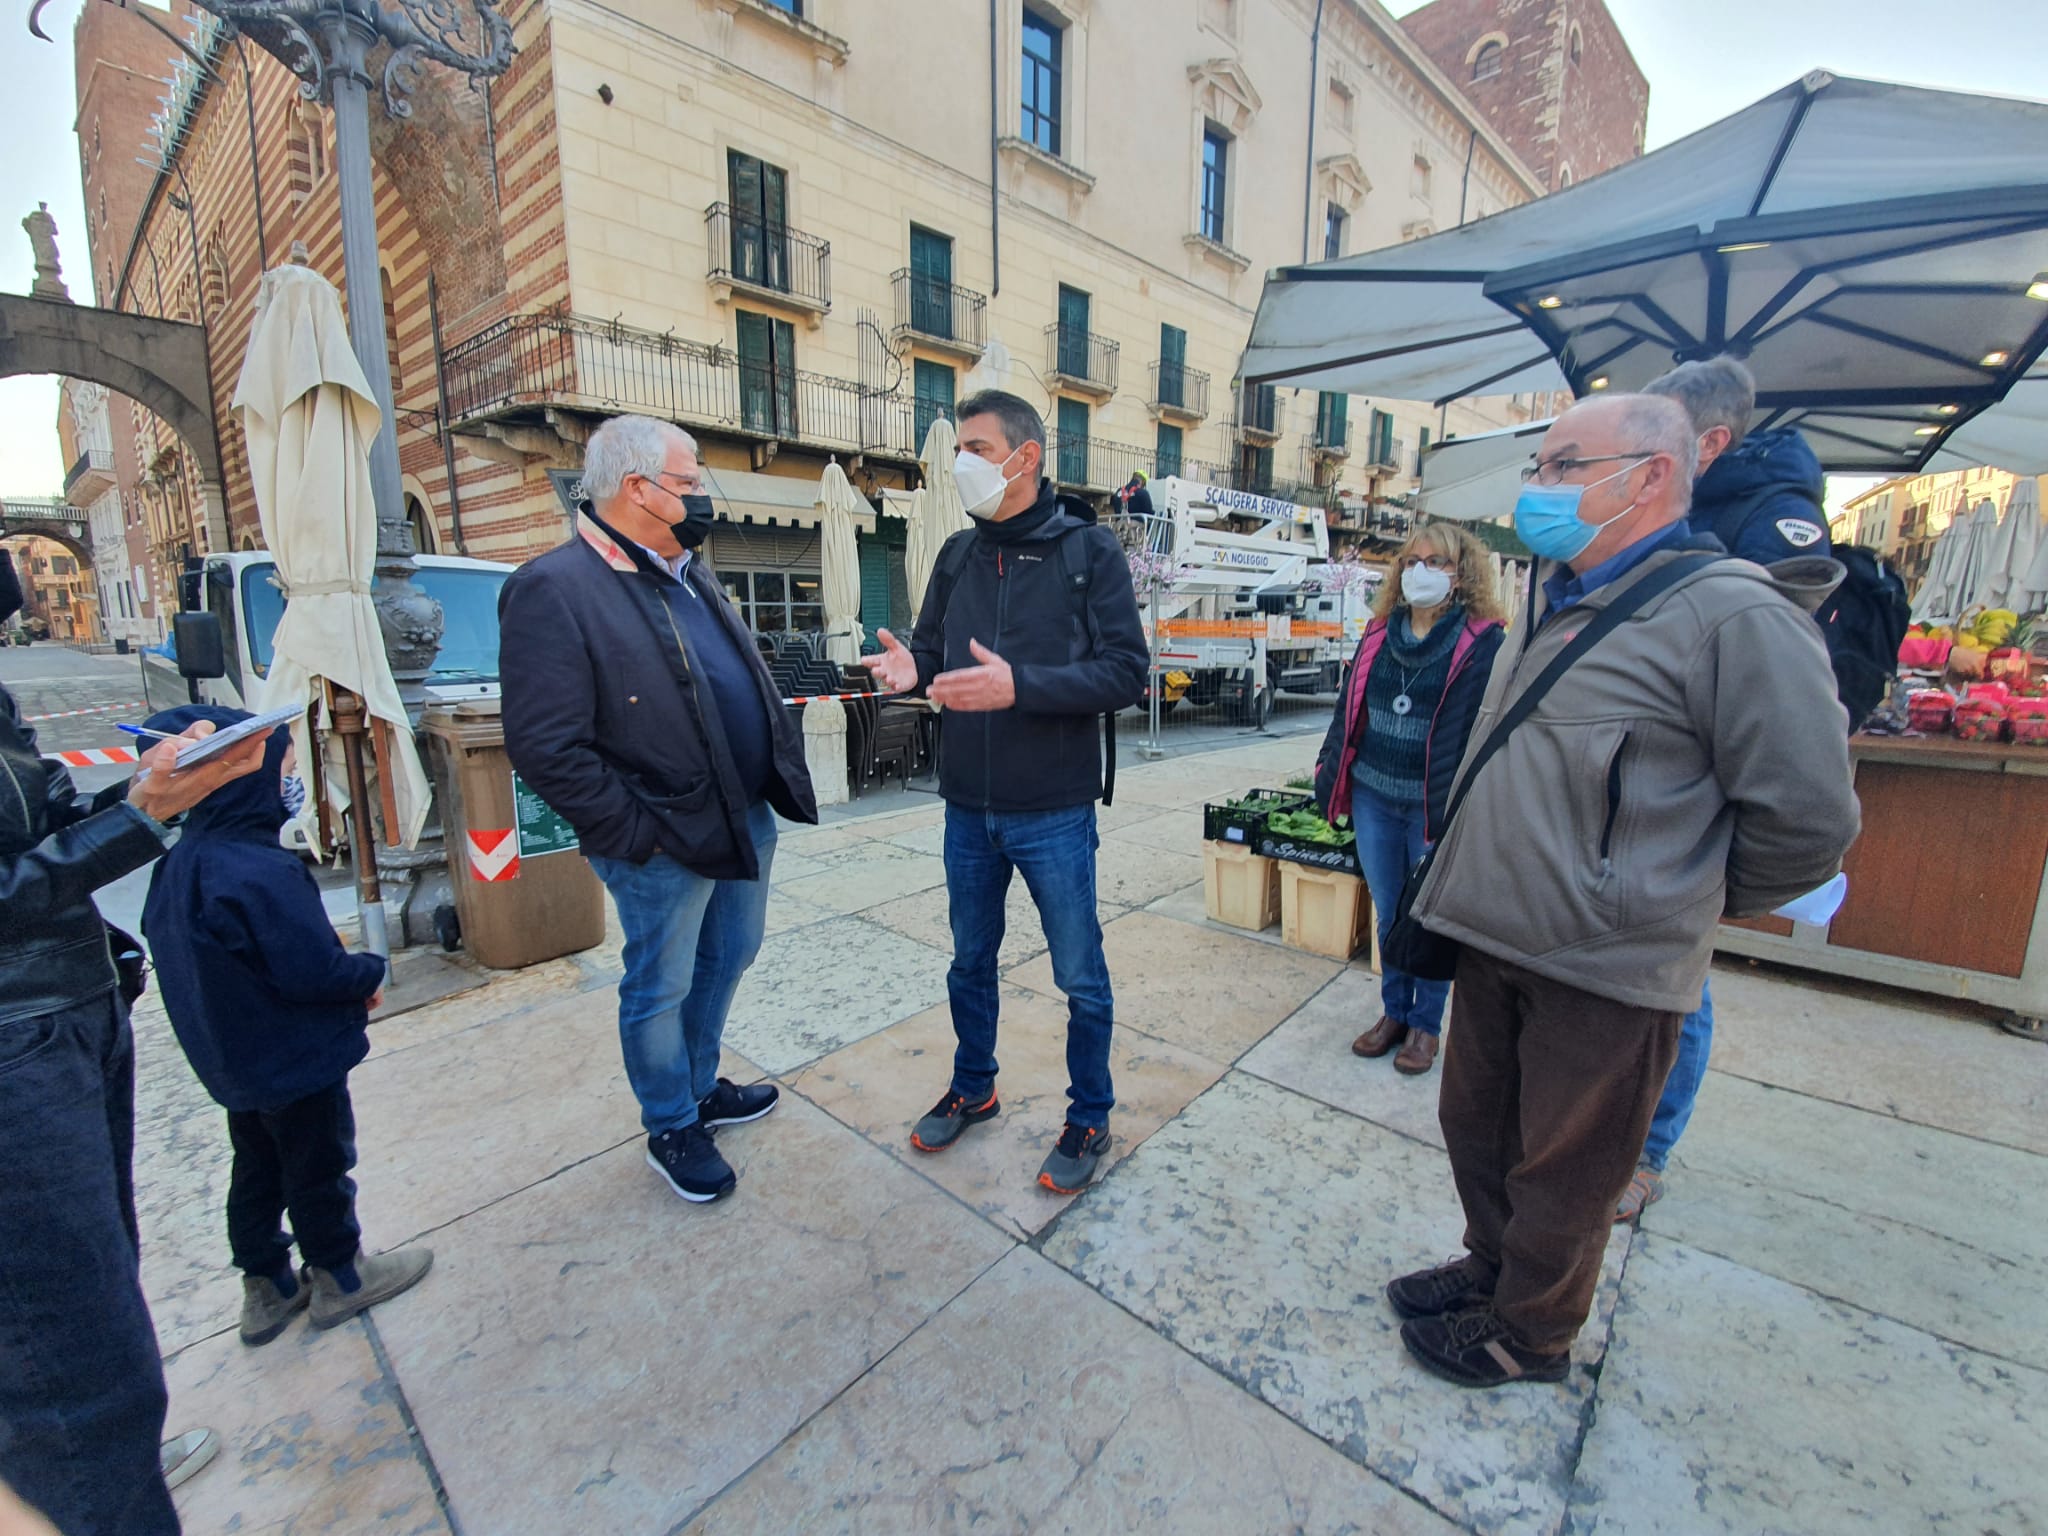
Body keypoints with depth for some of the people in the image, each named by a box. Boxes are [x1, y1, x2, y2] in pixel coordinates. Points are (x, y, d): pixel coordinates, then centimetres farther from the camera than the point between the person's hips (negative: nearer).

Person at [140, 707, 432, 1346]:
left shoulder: (177, 863, -3)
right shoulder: (262, 874, -32)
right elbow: (315, 971, -29)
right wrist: (371, 976, -9)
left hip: (233, 1061, 8)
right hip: (297, 1060, -8)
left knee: (257, 1168, 23)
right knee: (319, 1169, 11)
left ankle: (265, 1289, 39)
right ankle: (339, 1279, 31)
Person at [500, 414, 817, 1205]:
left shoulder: (690, 575, 11)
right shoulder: (554, 589, -17)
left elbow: (751, 681, 16)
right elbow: (546, 748, -20)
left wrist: (782, 772, 8)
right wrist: (635, 833, -17)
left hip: (745, 818, 9)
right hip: (667, 845, -8)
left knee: (728, 959, 23)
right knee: (661, 989, 12)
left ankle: (700, 1086, 46)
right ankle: (672, 1129, 36)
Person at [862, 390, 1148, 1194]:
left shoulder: (1089, 551, -7)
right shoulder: (957, 555, 7)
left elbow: (1126, 671, -14)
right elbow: (934, 650, 11)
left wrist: (1019, 685, -26)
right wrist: (912, 666, -13)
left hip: (1053, 812, -4)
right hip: (968, 809, 5)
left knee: (1080, 977, 11)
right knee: (970, 962, 20)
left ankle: (1090, 1119, 34)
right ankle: (972, 1089, 44)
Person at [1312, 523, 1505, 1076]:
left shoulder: (1482, 642, -5)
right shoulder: (1379, 633, 8)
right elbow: (1350, 708, 12)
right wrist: (1330, 774, 8)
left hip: (1435, 806, -4)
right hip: (1373, 799, 4)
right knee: (1388, 915, 16)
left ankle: (1425, 1024, 29)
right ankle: (1393, 1012, 34)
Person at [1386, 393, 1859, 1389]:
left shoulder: (1731, 615, -15)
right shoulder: (1550, 609, 12)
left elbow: (1809, 818, -14)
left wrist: (1688, 902, -1)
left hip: (1605, 971, -7)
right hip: (1493, 941, 8)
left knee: (1561, 1171, 14)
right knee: (1474, 1128, 23)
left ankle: (1530, 1330, 39)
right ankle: (1491, 1264, 48)